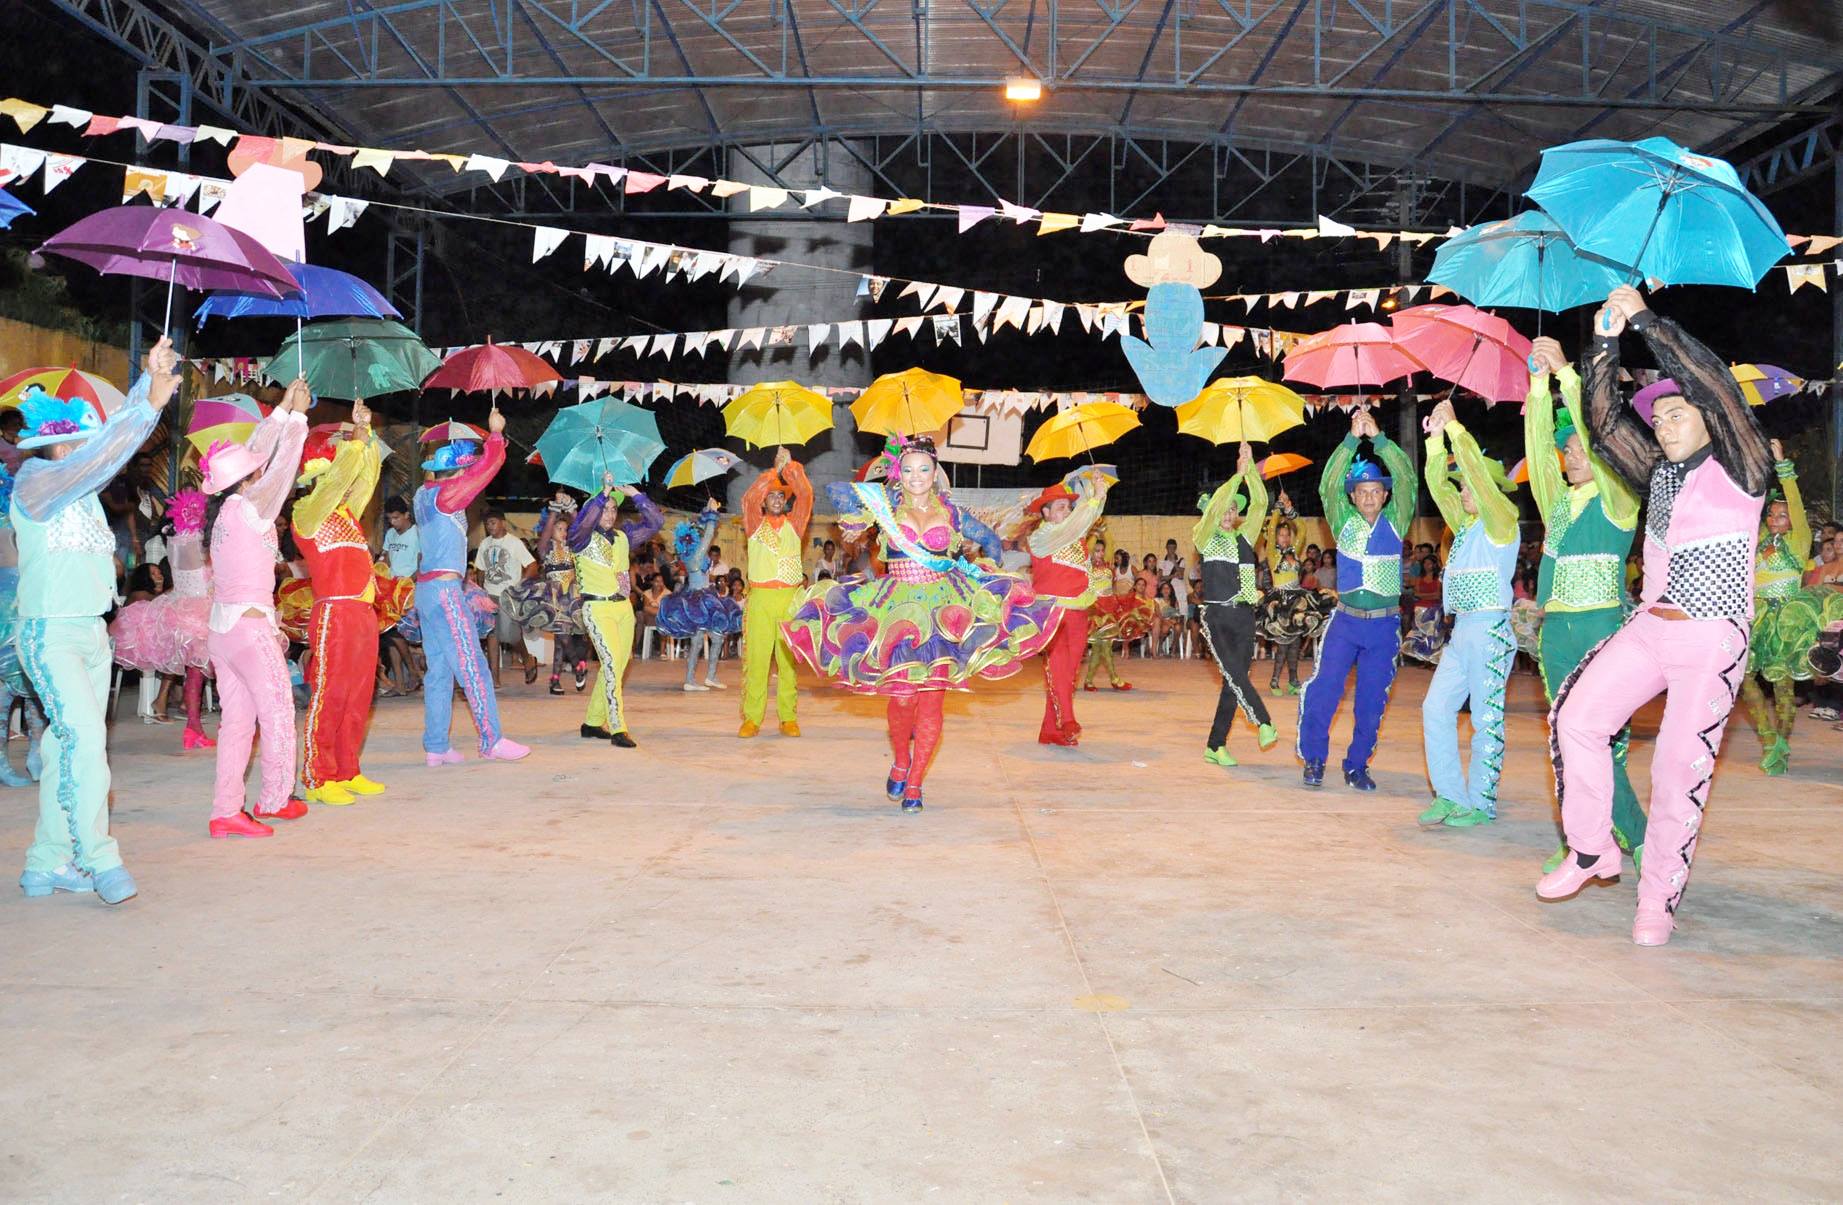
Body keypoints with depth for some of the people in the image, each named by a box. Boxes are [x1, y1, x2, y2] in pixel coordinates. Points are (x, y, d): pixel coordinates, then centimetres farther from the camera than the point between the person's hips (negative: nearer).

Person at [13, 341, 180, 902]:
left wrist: (152, 381, -6)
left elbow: (118, 438, 7)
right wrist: (149, 403, -27)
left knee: (69, 747, 8)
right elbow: (100, 455, -25)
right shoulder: (36, 481, -11)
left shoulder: (82, 482, 10)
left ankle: (47, 864, 14)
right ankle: (99, 860, -11)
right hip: (50, 634, -8)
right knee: (84, 738, -15)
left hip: (93, 632, 8)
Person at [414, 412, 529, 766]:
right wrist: (496, 434, 3)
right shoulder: (445, 495, -12)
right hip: (444, 590, -9)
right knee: (473, 668, -5)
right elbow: (487, 467, -11)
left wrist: (491, 439, 27)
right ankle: (492, 741, -3)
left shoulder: (425, 494, 13)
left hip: (426, 588, 9)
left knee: (439, 671, 9)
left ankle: (435, 746, 10)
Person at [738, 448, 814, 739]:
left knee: (788, 660, 1)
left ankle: (788, 718, 4)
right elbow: (749, 497, -6)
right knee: (755, 658, -4)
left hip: (790, 598, 1)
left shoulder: (794, 524, 14)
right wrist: (775, 470, -7)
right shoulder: (755, 524, 11)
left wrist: (790, 466, -2)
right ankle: (752, 718, -1)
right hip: (759, 597, -1)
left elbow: (805, 495, 2)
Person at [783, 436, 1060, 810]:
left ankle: (914, 783, 8)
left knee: (931, 702, -4)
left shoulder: (950, 511, 8)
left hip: (943, 610, 1)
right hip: (897, 609, -1)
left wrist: (982, 570, 15)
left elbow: (990, 539, 23)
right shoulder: (887, 502, 4)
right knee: (902, 696, -9)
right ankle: (900, 762, 20)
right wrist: (857, 522, 17)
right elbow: (838, 491, 7)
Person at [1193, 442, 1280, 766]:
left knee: (1233, 683, 2)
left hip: (1244, 617, 4)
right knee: (1234, 673, -23)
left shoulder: (1245, 537, 13)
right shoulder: (1205, 537, 2)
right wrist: (1239, 473, -15)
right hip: (1216, 617, -4)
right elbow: (1214, 507, -15)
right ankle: (1264, 724, -29)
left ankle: (1215, 747, 7)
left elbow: (1260, 503, 3)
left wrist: (1251, 467, -5)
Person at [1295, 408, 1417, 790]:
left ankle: (1357, 765, 18)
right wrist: (1352, 438, -20)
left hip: (1384, 623, 0)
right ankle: (1314, 759, 4)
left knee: (1372, 701, 4)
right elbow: (1328, 485, -11)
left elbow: (1407, 480, -11)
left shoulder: (1395, 522, 2)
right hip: (1346, 619, 0)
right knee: (1323, 688, -11)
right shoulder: (1344, 522, 3)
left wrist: (1378, 438, -19)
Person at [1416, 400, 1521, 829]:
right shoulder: (1465, 524, 15)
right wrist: (1436, 438, 7)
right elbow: (1437, 483, 16)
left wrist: (1454, 426, -10)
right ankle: (1449, 795, 9)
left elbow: (1477, 470, -15)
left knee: (1487, 718, -3)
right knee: (1436, 708, 3)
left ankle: (1481, 803, 2)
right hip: (1461, 629, 8)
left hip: (1490, 628, -8)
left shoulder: (1502, 520, -5)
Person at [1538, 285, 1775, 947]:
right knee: (1577, 719, -5)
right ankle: (1592, 850, 10)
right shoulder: (1658, 474, 14)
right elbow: (1604, 421, 8)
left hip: (1712, 642, -6)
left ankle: (1659, 899, 7)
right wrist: (1606, 344, -2)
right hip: (1648, 628, 6)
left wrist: (1645, 317, -14)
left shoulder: (1739, 470, -4)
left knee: (1680, 767, -5)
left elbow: (1714, 383, -16)